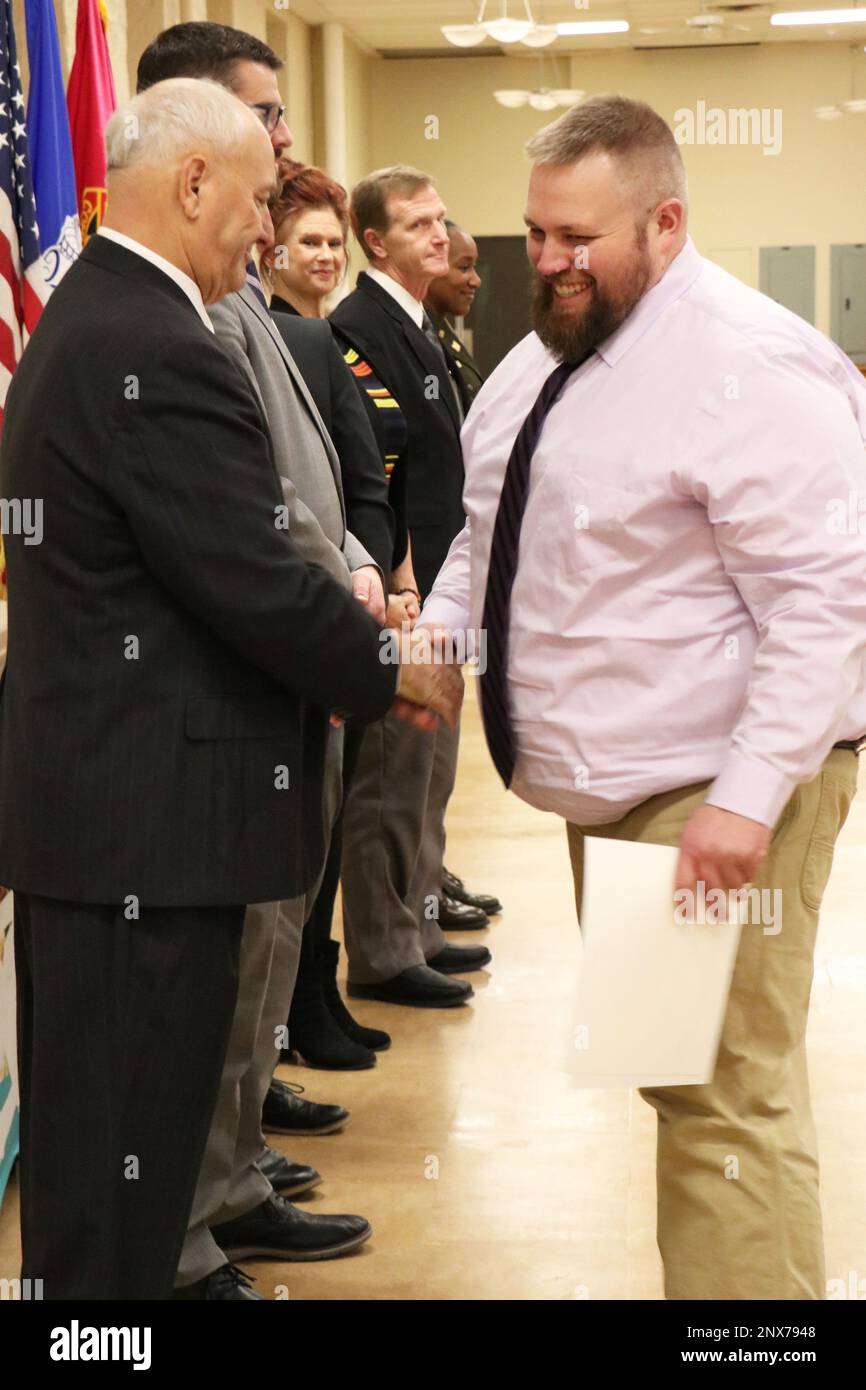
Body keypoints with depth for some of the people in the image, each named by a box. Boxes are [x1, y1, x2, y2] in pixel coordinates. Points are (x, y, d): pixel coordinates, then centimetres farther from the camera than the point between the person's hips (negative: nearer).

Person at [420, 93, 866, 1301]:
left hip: (713, 794, -9)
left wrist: (748, 798, -27)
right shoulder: (541, 360, 9)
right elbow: (484, 539, 20)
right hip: (611, 784, 9)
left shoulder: (754, 371, -18)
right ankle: (694, 1270, 33)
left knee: (727, 1097, -6)